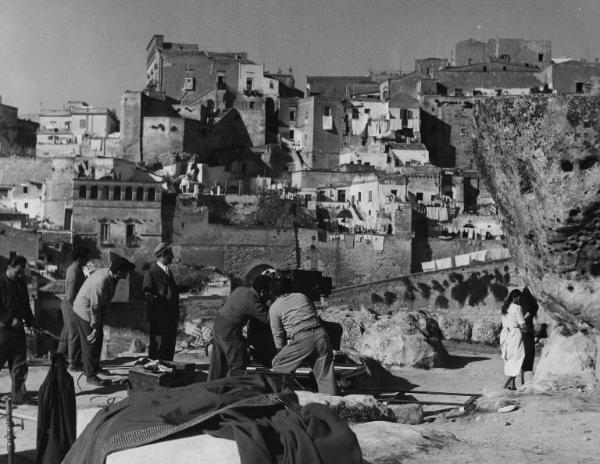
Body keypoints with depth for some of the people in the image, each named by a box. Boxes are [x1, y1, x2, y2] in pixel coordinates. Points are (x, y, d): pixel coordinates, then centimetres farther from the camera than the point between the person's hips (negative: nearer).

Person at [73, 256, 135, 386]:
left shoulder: (111, 276, -6)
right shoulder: (100, 283, -34)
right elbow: (95, 307, -26)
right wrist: (95, 327, -17)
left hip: (96, 311, 9)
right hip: (85, 311, -9)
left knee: (98, 340, 19)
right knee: (91, 342, -3)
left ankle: (94, 367, 36)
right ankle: (90, 375, 7)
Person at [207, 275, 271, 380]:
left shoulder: (240, 289, 3)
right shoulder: (252, 303, -20)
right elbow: (267, 318, -18)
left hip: (217, 325, 9)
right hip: (229, 332, -9)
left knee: (217, 364, 19)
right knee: (238, 367, 2)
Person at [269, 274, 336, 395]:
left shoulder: (274, 307, 9)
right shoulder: (302, 296, 21)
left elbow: (277, 334, 9)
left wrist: (281, 351, 20)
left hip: (301, 340, -4)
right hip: (321, 335, 4)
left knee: (278, 366, 14)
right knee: (325, 375, 8)